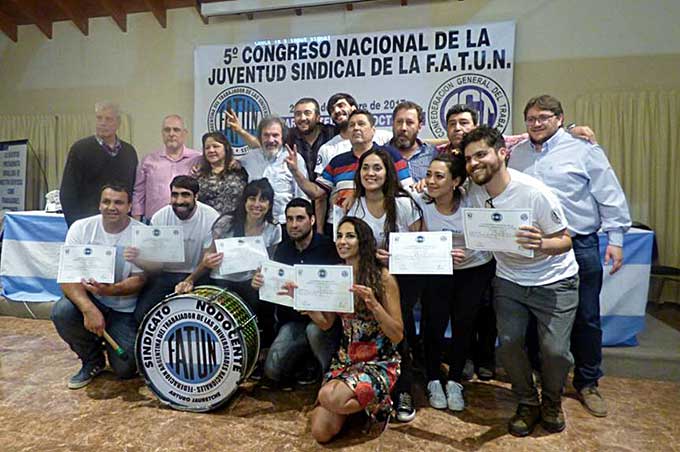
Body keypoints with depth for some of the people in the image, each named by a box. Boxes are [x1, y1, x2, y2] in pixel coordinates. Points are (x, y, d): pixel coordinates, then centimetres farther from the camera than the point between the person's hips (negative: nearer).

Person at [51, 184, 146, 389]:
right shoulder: (81, 228, -9)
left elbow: (139, 280, -12)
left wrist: (109, 290, -33)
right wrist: (89, 308, -32)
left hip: (124, 310, -2)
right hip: (87, 298, 2)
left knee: (125, 369, -12)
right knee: (61, 311, -30)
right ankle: (93, 360, -1)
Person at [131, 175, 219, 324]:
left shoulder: (212, 218, -16)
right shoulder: (159, 218, -10)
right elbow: (156, 264, -10)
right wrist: (138, 261, -32)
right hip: (165, 274, 2)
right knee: (141, 313, -18)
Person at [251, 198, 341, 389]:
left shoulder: (327, 246, -11)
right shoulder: (282, 248, 7)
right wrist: (259, 282, -8)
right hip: (292, 319, 4)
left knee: (315, 330, -37)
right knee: (273, 371, -11)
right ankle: (307, 349, 18)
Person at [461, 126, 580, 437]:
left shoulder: (534, 192, -24)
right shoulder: (474, 190, -11)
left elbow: (565, 241, -17)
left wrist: (541, 244, -39)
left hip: (554, 281, -3)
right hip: (508, 279, 4)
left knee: (555, 349, -10)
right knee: (508, 343, -7)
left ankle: (551, 402, 23)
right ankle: (528, 403, 20)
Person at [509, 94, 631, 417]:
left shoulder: (584, 150, -1)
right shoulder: (517, 155, 10)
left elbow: (610, 197, -2)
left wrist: (615, 239, -6)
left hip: (580, 247, -3)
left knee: (586, 319, 8)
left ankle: (587, 384, 26)